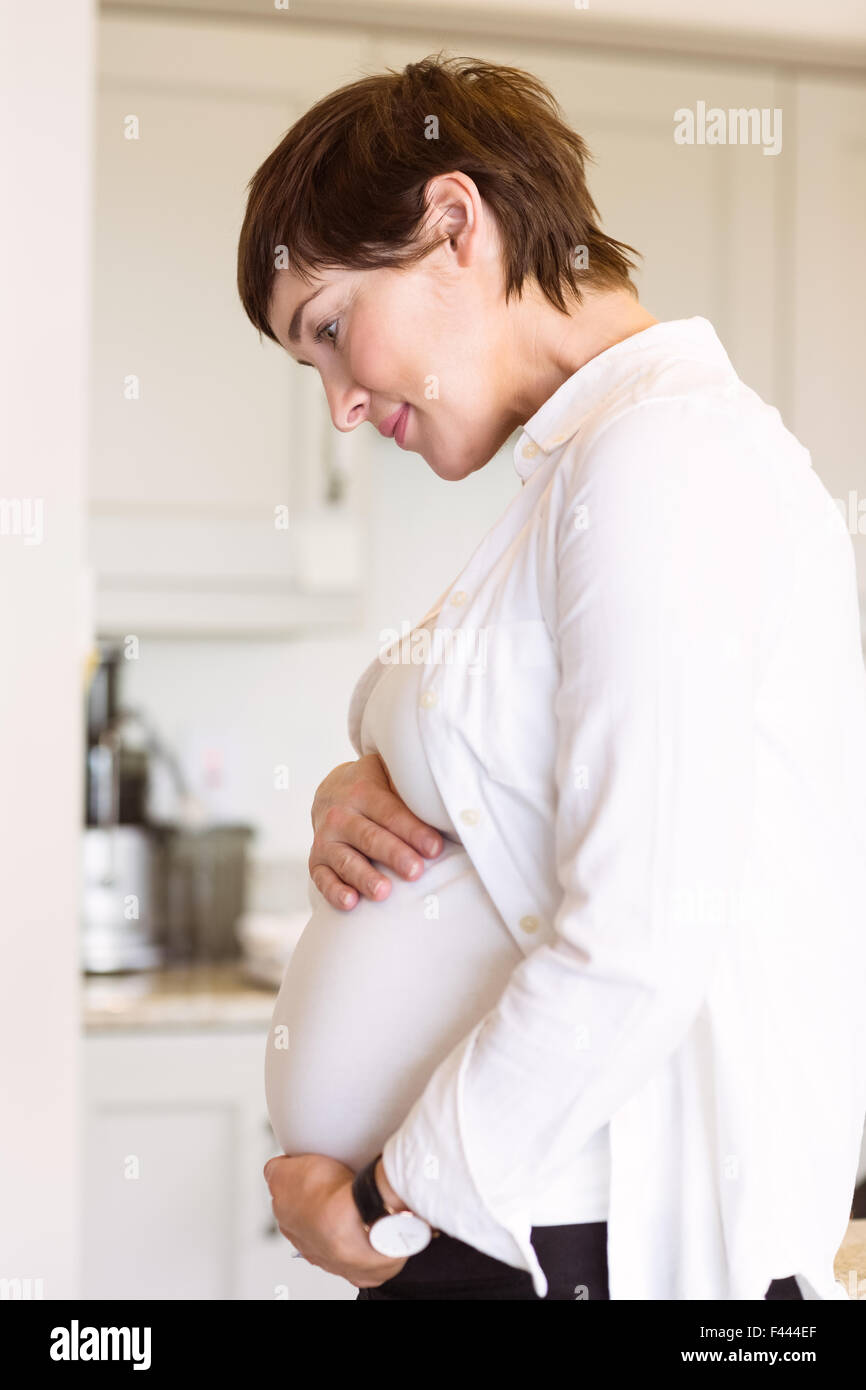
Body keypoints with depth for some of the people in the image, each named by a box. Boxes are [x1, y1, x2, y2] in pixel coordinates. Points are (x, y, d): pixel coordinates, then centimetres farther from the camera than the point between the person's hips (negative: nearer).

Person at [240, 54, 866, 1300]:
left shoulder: (660, 459, -16)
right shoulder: (591, 461, 14)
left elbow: (639, 950, -23)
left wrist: (380, 1195, -13)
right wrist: (356, 788, 2)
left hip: (609, 1237, -9)